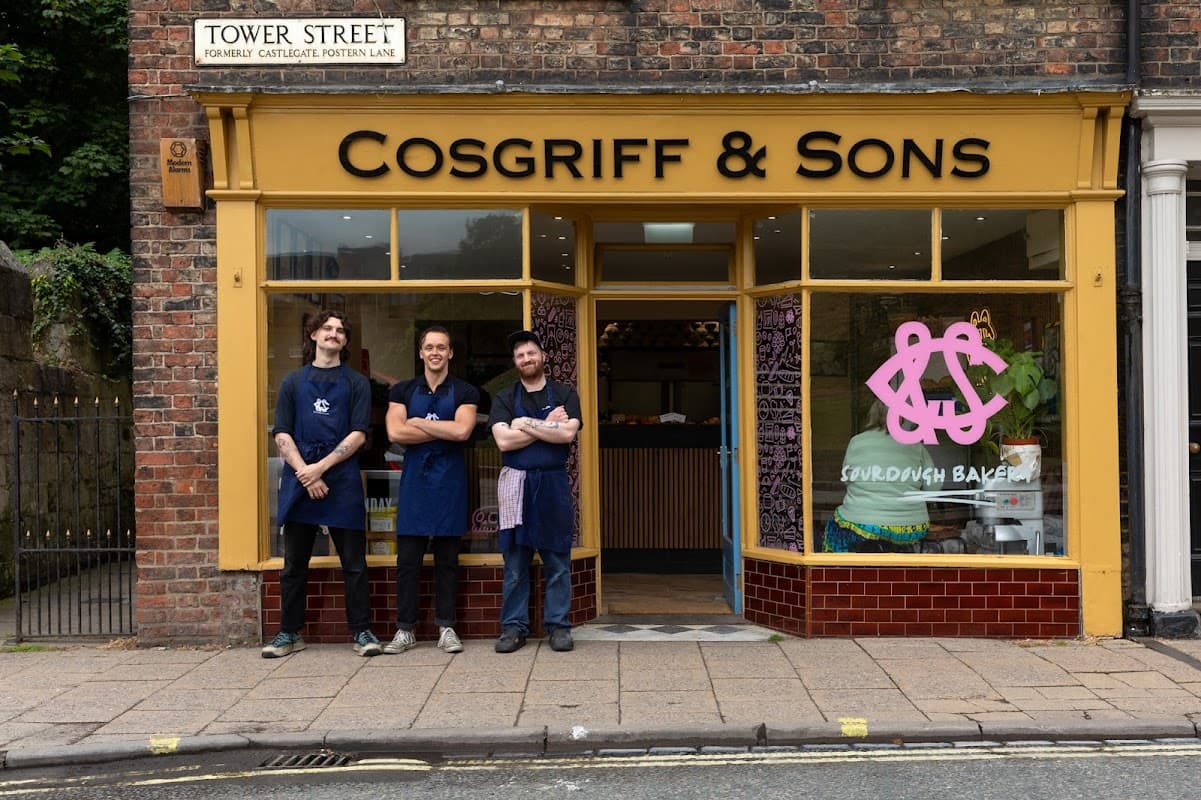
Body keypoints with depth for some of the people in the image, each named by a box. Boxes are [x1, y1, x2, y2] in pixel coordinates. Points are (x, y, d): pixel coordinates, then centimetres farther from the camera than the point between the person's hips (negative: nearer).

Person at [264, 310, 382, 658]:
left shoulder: (356, 383, 8)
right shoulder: (293, 382, 12)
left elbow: (358, 435, -2)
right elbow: (282, 435, 4)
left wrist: (321, 467, -12)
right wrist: (306, 474, -10)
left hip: (342, 482, -1)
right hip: (298, 482, 2)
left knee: (354, 563, 2)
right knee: (294, 564, 8)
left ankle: (362, 632, 9)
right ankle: (290, 633, 19)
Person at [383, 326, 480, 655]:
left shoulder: (464, 392, 4)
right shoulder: (402, 391, 8)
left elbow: (462, 430, -14)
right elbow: (395, 433, -8)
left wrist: (418, 422, -7)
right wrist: (444, 431, -8)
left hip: (450, 482, -1)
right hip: (414, 480, 1)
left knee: (447, 559, 6)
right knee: (407, 560, 2)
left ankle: (446, 628, 14)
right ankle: (405, 629, 10)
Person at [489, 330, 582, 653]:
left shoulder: (565, 394, 6)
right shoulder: (504, 398, 8)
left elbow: (567, 433, -10)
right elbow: (504, 441, -8)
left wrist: (526, 423, -9)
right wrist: (548, 426, -7)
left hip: (554, 484, 0)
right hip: (516, 484, 0)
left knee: (558, 562, 3)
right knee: (515, 562, 4)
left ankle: (558, 625, 12)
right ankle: (514, 626, 12)